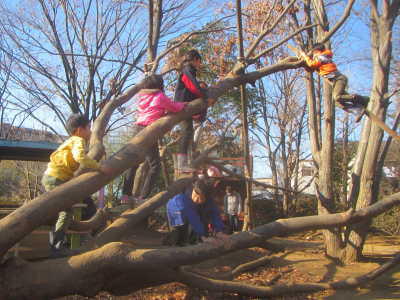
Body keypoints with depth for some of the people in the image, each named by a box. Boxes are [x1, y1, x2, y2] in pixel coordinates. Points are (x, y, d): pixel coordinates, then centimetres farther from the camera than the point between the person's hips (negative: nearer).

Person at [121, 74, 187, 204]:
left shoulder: (141, 96, 16)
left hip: (137, 128, 7)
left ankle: (126, 195, 13)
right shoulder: (160, 97, -2)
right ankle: (142, 197, -7)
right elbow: (175, 107, 7)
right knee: (154, 165, -1)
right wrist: (184, 103, 24)